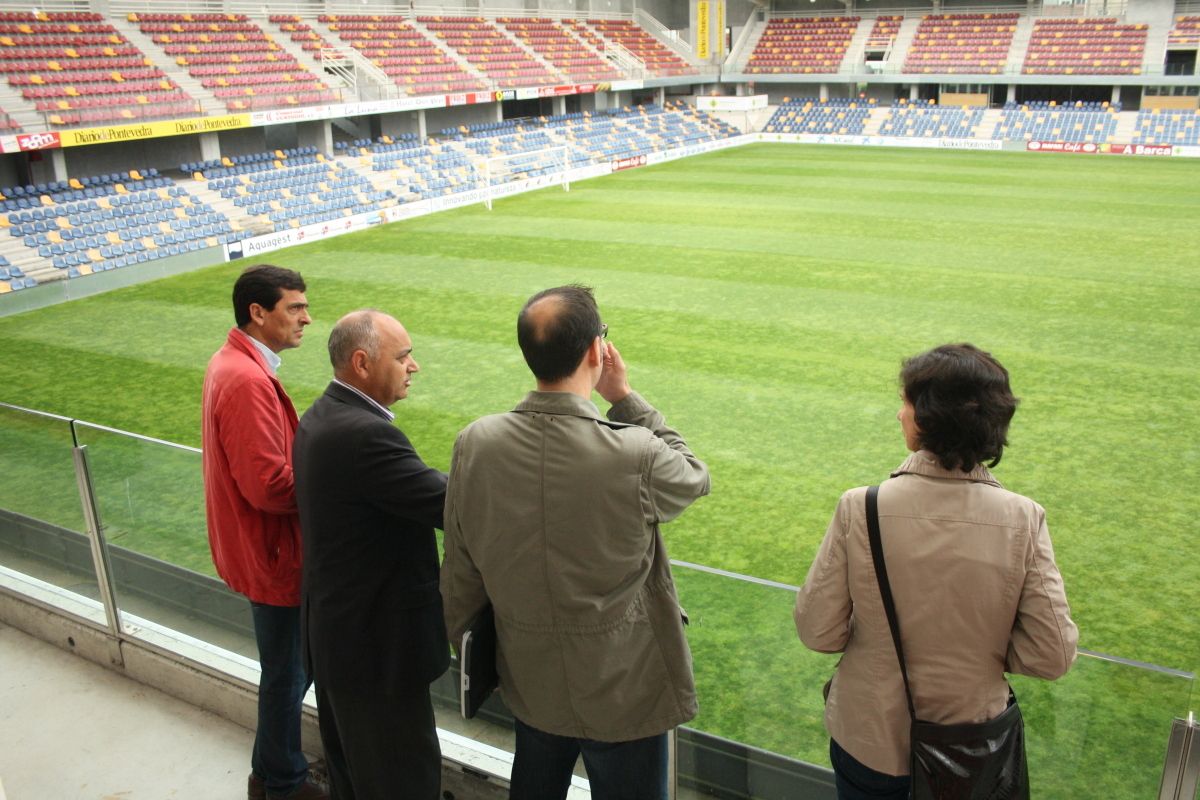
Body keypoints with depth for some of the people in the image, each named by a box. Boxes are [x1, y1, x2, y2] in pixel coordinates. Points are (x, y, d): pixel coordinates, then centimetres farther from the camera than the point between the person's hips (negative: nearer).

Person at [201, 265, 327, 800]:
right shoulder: (248, 381, -27)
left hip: (255, 548, 10)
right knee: (287, 674, 8)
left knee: (288, 667, 24)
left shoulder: (232, 362, 6)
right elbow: (268, 486, -29)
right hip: (271, 555, -10)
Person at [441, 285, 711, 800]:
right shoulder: (634, 454, -27)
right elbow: (694, 477, -3)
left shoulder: (475, 444, -15)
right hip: (623, 690, -4)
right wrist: (625, 397, -4)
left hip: (530, 684, 4)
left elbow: (460, 573, -4)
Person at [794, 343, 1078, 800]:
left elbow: (817, 632, -15)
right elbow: (1053, 656, -14)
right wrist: (979, 645, 4)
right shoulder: (1022, 519, -17)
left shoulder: (860, 509, -22)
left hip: (869, 746, -1)